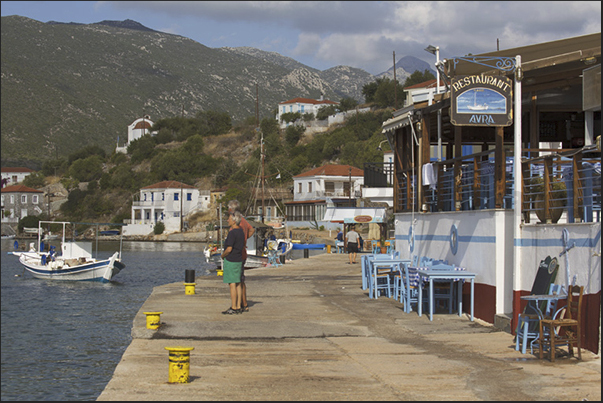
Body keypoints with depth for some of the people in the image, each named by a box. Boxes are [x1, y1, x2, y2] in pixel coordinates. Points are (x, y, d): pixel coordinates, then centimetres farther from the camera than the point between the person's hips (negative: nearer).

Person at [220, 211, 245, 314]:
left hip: (231, 260, -9)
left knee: (232, 284, -7)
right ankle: (238, 307, 11)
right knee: (237, 284, 9)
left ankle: (233, 308, -6)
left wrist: (223, 255, -3)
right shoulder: (241, 231, 11)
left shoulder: (232, 233, -17)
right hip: (239, 260, 9)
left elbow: (229, 249, -20)